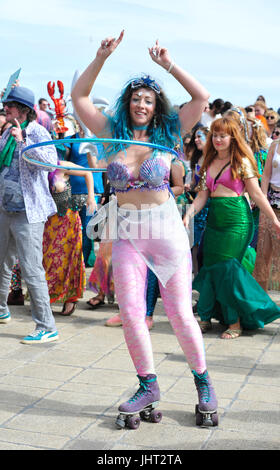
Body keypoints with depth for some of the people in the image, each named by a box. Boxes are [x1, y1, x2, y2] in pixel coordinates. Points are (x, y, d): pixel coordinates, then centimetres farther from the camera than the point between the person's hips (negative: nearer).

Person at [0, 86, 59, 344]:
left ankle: (47, 328, -2)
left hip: (27, 212, -8)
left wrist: (24, 140, -32)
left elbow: (51, 160, -28)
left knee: (31, 269, -9)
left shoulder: (37, 132, -10)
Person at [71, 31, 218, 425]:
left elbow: (202, 97, -3)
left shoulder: (166, 136, 1)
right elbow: (79, 97, 4)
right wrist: (101, 58, -4)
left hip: (167, 232, -2)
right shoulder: (113, 134, 5)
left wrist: (169, 65, -5)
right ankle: (148, 386, 20)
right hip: (127, 234, 2)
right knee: (131, 314, 2)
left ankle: (202, 380, 22)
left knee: (180, 314, 2)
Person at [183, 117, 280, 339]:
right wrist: (188, 215, -5)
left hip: (237, 219, -5)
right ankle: (206, 317, 17)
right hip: (214, 219, 5)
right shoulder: (209, 162, 13)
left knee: (226, 269, -8)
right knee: (211, 268, 5)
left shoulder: (242, 161, -2)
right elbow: (203, 195, 10)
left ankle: (235, 322, 4)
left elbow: (256, 193, -2)